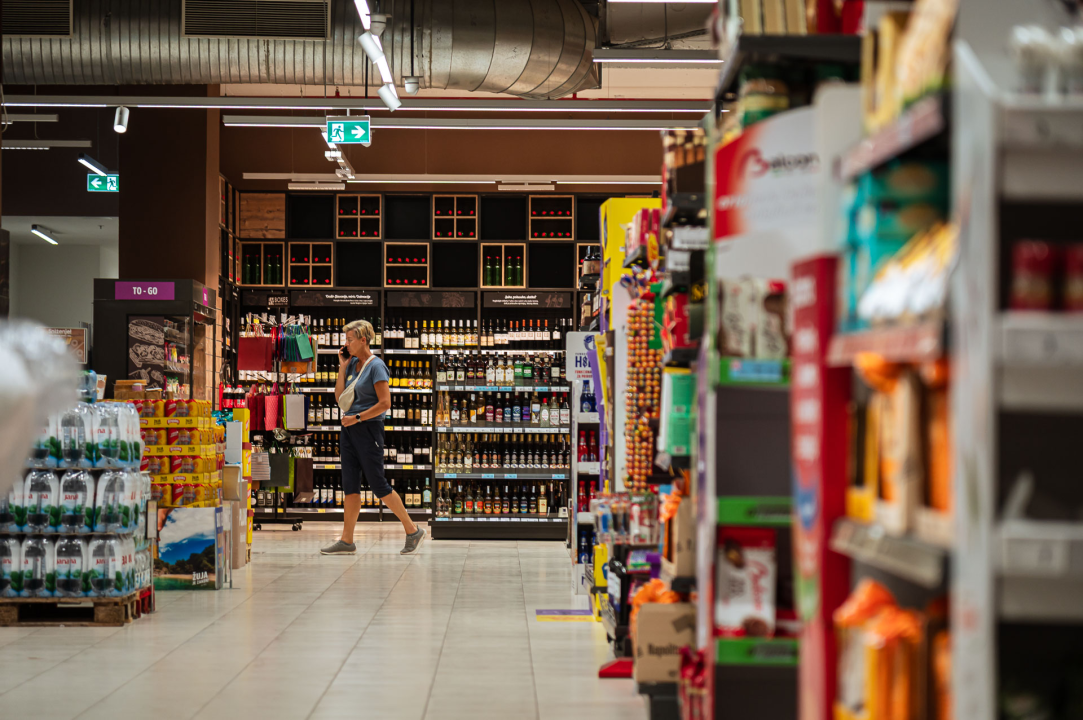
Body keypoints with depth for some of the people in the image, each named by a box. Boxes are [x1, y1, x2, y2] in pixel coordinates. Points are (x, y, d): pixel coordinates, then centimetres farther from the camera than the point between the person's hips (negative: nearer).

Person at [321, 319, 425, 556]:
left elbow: (385, 403, -17)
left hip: (368, 429, -8)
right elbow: (339, 397, 12)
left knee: (378, 484, -4)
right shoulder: (353, 364, 11)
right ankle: (347, 541, 7)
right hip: (349, 430, 8)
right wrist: (342, 367, 5)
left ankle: (413, 530, 6)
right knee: (350, 484, 5)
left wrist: (357, 417, -17)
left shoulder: (376, 366, -11)